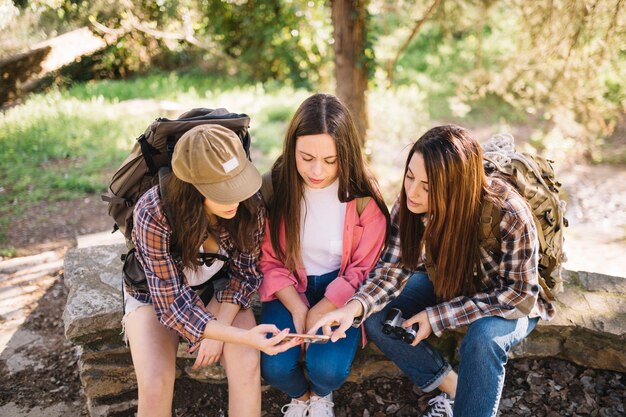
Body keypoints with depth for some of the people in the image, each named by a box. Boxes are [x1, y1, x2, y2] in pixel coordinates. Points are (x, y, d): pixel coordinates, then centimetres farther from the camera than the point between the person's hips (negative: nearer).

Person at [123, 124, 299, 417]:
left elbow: (244, 273, -8)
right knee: (155, 384, -25)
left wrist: (219, 328, -21)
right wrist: (245, 337, -41)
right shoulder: (153, 214, -33)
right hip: (156, 294, -2)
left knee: (247, 364, -23)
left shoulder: (249, 204, -24)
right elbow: (173, 303, -31)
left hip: (217, 288, 2)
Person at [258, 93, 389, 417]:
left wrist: (319, 313, -16)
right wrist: (298, 310, -16)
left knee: (327, 369, -22)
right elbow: (269, 260, -5)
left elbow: (363, 269, -7)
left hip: (339, 290, -1)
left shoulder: (363, 197, -15)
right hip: (289, 288, 1)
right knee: (274, 367, -19)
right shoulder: (275, 187, -13)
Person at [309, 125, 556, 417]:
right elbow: (394, 267, -16)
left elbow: (519, 295, -25)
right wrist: (355, 306, -37)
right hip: (446, 284, 5)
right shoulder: (411, 203, -23)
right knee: (376, 318, -15)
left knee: (483, 339, -36)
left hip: (511, 302, -4)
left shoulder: (509, 214, -34)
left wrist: (438, 316, -28)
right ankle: (453, 390, 4)